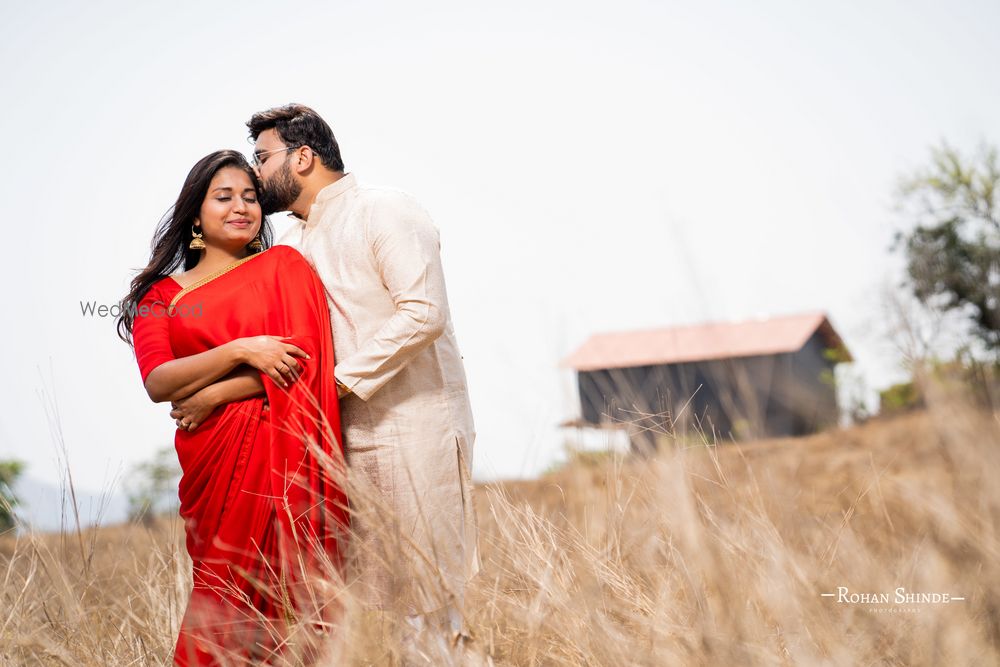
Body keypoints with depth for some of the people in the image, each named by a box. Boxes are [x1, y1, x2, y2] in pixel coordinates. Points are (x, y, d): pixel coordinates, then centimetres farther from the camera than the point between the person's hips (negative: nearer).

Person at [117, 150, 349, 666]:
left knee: (289, 594, -4)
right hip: (214, 463, 1)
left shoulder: (283, 265, 10)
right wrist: (241, 351, -14)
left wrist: (214, 395, -8)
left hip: (284, 454, -1)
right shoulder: (162, 295, 13)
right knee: (224, 596, -1)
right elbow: (158, 382, -2)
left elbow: (305, 356, -3)